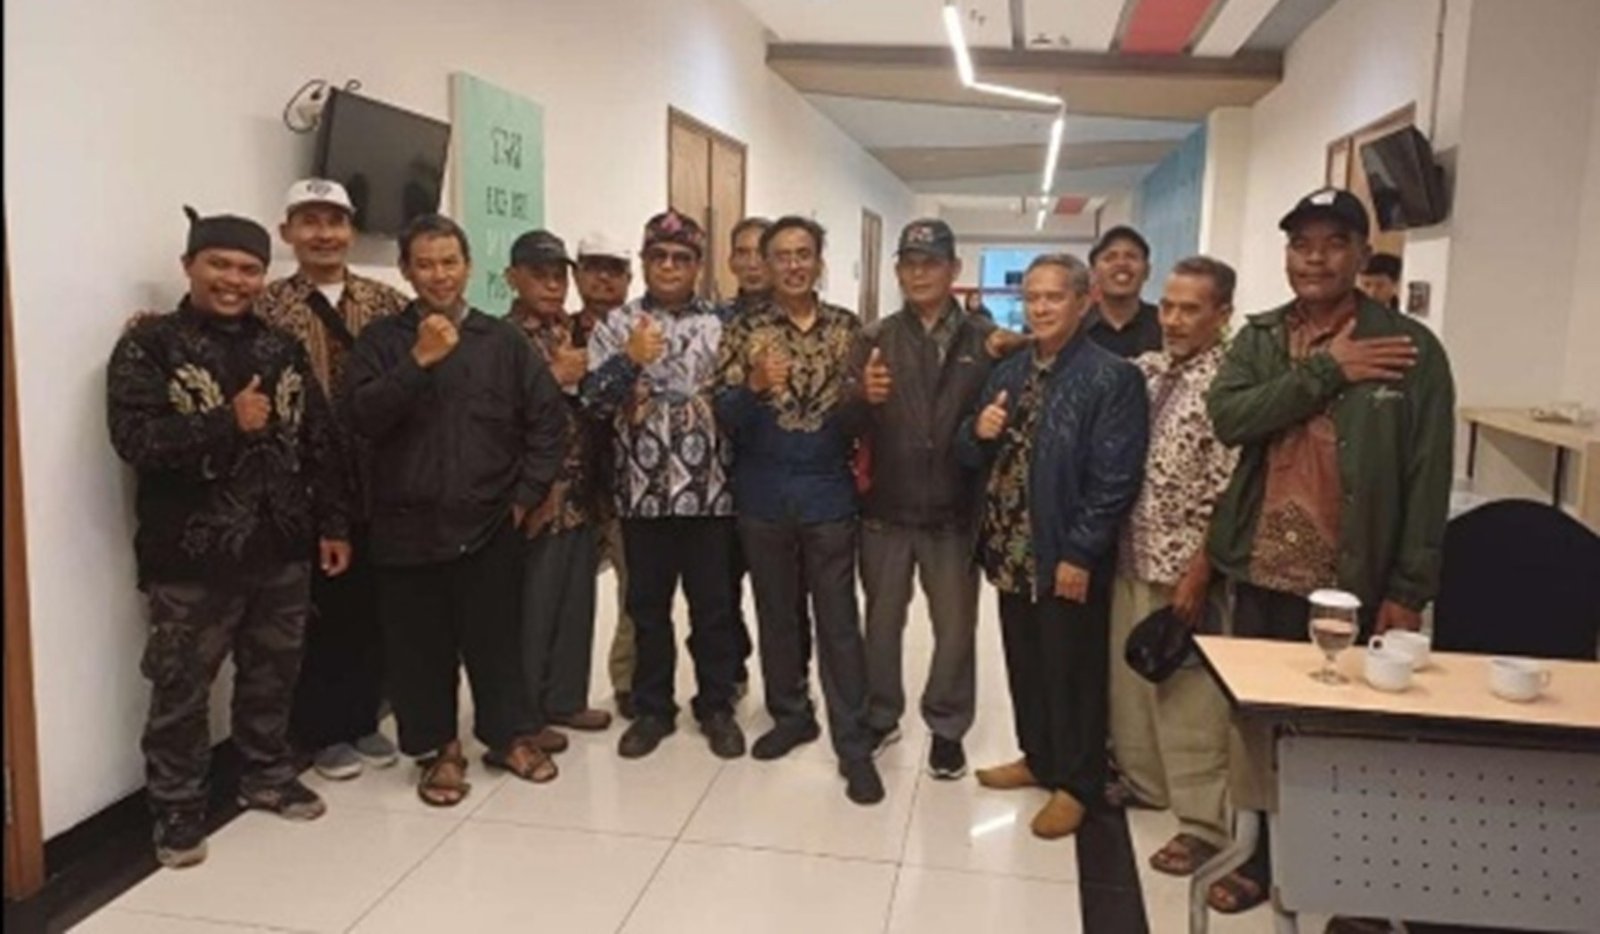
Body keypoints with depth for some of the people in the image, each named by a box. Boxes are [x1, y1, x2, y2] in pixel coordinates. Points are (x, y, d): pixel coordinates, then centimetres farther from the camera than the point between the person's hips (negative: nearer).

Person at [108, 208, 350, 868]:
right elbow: (135, 439, -18)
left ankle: (267, 776, 36)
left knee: (273, 673, 17)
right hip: (191, 554, -4)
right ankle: (177, 809, 24)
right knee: (182, 688, 7)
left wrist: (333, 523, 6)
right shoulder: (149, 347, -5)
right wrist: (229, 423, -20)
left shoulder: (283, 350, 8)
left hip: (281, 548, 4)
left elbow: (320, 442, 9)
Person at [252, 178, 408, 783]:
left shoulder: (387, 303, 6)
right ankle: (322, 732, 23)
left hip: (375, 484, 3)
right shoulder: (265, 308, -1)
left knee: (371, 608, 12)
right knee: (316, 610, 8)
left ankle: (364, 720, 28)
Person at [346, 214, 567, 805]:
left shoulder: (502, 339, 4)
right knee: (422, 645, 8)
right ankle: (438, 749, 25)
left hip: (492, 523, 1)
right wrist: (417, 362, -20)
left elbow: (548, 416, 4)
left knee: (497, 638, 11)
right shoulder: (381, 340, 1)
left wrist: (528, 492, -2)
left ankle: (510, 734, 29)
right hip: (409, 525, 0)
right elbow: (362, 418, -11)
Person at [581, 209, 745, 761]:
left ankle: (717, 706, 24)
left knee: (714, 606, 9)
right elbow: (592, 402, -5)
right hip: (643, 493, 0)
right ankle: (653, 709, 26)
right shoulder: (616, 325, 4)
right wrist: (629, 360, -17)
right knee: (648, 607, 11)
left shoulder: (721, 325, 6)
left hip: (711, 491, 0)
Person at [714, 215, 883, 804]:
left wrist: (861, 401, -20)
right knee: (776, 616, 14)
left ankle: (853, 745, 10)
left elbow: (860, 418, 3)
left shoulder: (848, 329, 2)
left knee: (839, 623, 2)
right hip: (763, 499, 1)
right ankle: (791, 715, 32)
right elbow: (724, 414, -8)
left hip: (829, 498, -1)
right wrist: (756, 387, -28)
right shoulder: (745, 331, 0)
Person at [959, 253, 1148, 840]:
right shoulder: (1008, 373, 11)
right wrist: (978, 432, -9)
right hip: (1011, 550, 7)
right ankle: (1038, 758, 38)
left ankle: (1076, 784, 24)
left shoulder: (1112, 378, -12)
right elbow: (973, 457, 13)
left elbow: (1115, 478, -16)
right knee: (1025, 664, 19)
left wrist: (1080, 554, -19)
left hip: (1067, 556, -7)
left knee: (1072, 672, 7)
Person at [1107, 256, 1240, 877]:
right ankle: (1142, 781, 36)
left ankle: (1203, 821, 18)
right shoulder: (1143, 371, 7)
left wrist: (1199, 571, -17)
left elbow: (1228, 494, -16)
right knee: (1128, 679, 17)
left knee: (1188, 697, 4)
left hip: (1183, 566, -7)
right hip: (1129, 557, 7)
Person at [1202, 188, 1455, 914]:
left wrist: (1409, 590, -10)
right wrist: (1325, 370, -16)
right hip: (1261, 571, 4)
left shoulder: (1410, 349, -5)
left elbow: (1428, 479, -7)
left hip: (1350, 581, -3)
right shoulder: (1258, 338, 6)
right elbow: (1228, 418, -12)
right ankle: (1264, 857, 32)